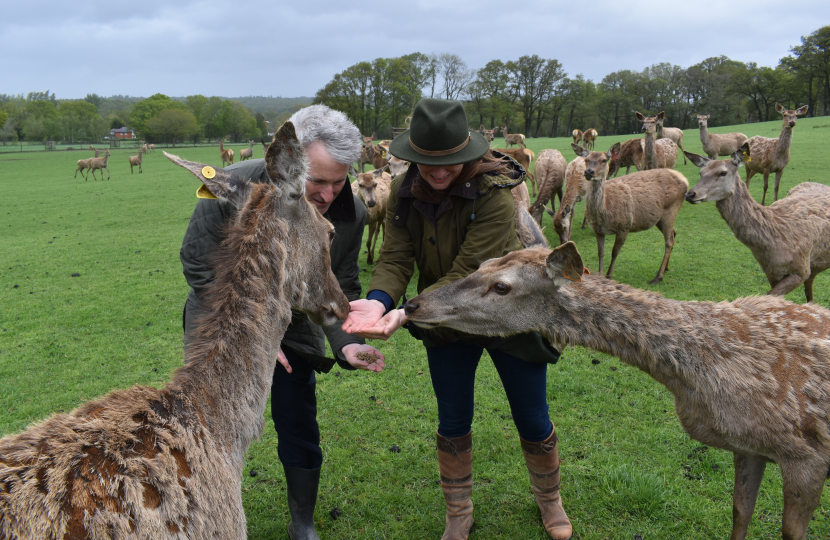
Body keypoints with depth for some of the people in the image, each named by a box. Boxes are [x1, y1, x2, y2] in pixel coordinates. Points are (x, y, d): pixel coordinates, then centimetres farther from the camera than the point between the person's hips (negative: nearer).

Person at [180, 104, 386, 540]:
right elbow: (198, 265, -18)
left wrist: (345, 343, -30)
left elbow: (338, 291, -10)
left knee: (300, 434, 6)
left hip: (293, 329, 2)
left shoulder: (351, 213, -20)